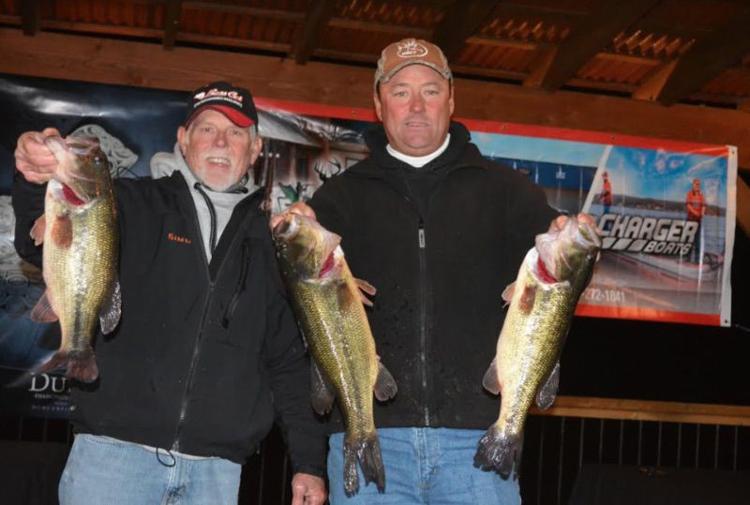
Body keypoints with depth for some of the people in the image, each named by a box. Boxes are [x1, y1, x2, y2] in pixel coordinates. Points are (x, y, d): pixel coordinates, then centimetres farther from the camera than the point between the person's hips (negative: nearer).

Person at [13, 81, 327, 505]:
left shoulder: (269, 242, 15)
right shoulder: (133, 206, 9)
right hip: (113, 451, -2)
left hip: (215, 469, 2)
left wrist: (310, 462, 9)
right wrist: (37, 183, -29)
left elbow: (289, 360, 14)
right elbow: (47, 246, -8)